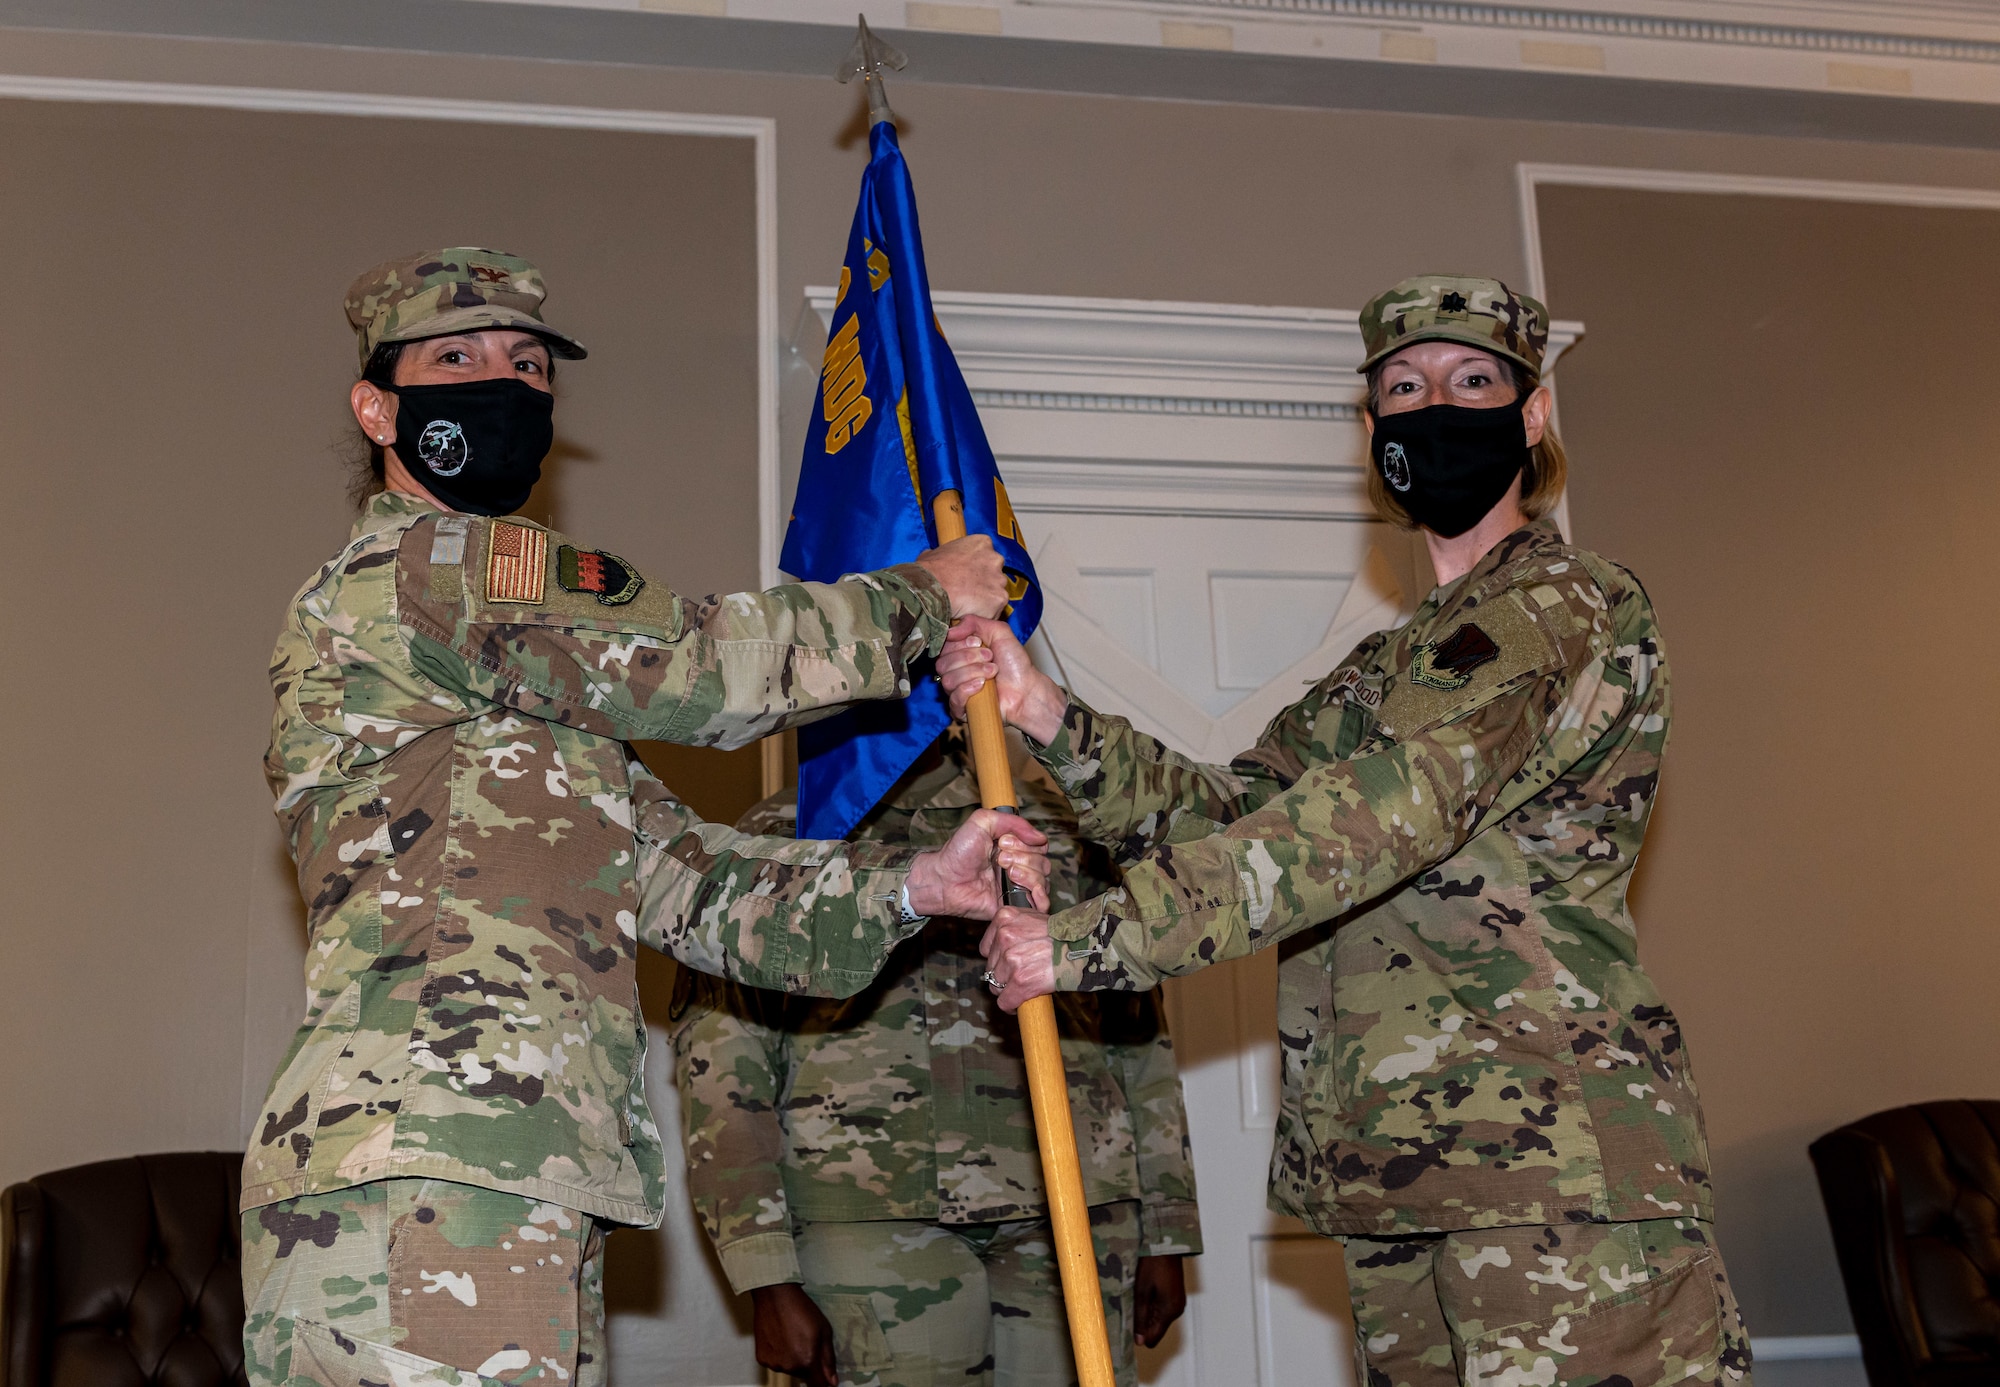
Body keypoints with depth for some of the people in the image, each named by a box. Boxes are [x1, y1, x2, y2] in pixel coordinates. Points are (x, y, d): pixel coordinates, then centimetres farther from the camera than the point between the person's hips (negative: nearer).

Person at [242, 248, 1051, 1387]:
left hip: (526, 1198, 10)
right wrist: (920, 597, 8)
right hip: (428, 1175, -9)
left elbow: (687, 883, 19)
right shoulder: (422, 566, -2)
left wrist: (910, 886, 6)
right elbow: (699, 667, -6)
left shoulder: (547, 714, 26)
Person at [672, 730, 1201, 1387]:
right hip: (872, 1216, -2)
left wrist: (1165, 1235, 12)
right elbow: (720, 1073, 1)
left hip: (1072, 1209, 2)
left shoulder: (1059, 826, 15)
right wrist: (770, 1282, -7)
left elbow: (1141, 1040, 16)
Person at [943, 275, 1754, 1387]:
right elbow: (1233, 810, 11)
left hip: (1555, 1166, -8)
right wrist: (1043, 711, -3)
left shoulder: (1571, 606, -5)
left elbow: (1392, 809, -20)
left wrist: (1094, 938, -22)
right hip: (1402, 1173, 8)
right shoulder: (1398, 664, 23)